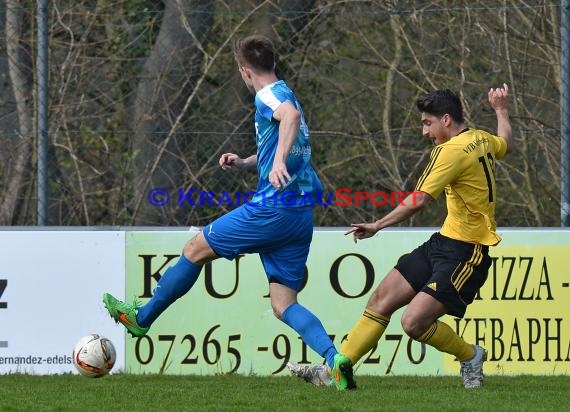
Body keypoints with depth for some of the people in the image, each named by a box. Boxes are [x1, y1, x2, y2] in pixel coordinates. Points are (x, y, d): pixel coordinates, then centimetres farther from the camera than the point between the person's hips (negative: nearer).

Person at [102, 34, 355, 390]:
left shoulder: (269, 95, -8)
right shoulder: (286, 96, 22)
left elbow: (291, 115, -32)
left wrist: (279, 162, -41)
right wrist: (244, 162, 31)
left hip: (273, 207, -9)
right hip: (301, 215, 9)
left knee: (196, 250, 9)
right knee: (283, 304, 4)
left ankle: (142, 317, 24)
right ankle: (335, 358, -17)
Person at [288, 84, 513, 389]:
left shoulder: (453, 150, -18)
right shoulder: (481, 140, 10)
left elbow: (418, 201, -21)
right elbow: (506, 144, 34)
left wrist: (378, 225, -13)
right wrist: (502, 111, 51)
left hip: (465, 254, -10)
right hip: (444, 241, 10)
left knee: (413, 322, -18)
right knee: (382, 300, 5)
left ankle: (470, 356, 8)